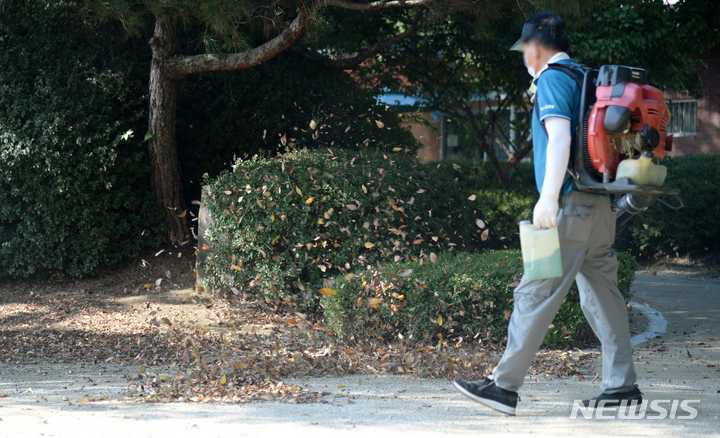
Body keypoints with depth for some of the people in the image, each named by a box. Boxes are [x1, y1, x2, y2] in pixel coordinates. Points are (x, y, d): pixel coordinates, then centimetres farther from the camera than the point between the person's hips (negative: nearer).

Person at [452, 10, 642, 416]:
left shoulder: (552, 79, -6)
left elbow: (560, 138, -19)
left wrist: (548, 197, -24)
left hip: (572, 205, -9)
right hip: (601, 205, 9)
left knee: (536, 294, -8)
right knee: (603, 294, 10)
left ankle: (505, 386, -7)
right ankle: (622, 386, 11)